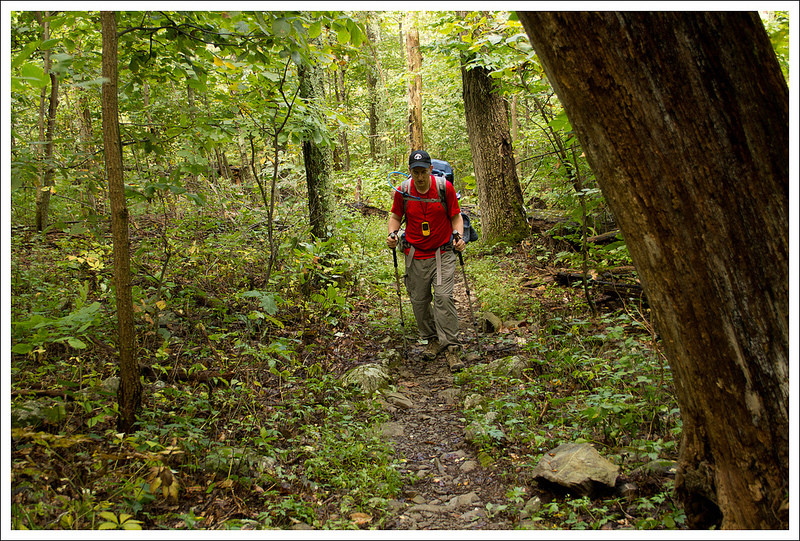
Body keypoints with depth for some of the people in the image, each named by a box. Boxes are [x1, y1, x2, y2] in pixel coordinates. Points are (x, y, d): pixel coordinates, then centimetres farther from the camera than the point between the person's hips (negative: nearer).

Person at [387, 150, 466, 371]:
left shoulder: (445, 187, -7)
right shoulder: (403, 192, -3)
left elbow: (456, 215, 3)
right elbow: (396, 216, 12)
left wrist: (458, 235, -14)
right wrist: (392, 233, -7)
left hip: (442, 253, -2)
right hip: (415, 255, 3)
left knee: (444, 297, -14)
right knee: (419, 301, 7)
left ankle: (451, 347, -8)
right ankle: (432, 340, 26)